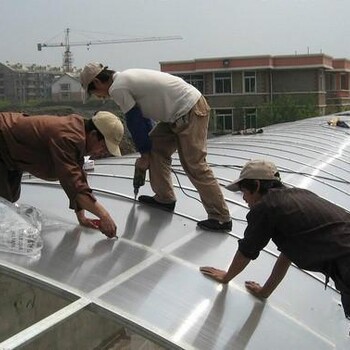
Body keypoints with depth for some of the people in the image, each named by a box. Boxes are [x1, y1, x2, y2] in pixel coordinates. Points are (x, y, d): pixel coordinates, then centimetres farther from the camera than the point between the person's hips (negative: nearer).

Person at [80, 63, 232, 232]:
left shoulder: (117, 89, -11)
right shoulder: (125, 78, 18)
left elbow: (134, 123, -6)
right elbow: (142, 116, 22)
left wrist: (144, 154, 6)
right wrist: (147, 149, 23)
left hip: (190, 112, -10)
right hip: (181, 111, 10)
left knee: (194, 165, -9)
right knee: (156, 145, 17)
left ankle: (221, 218, -4)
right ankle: (164, 198, 24)